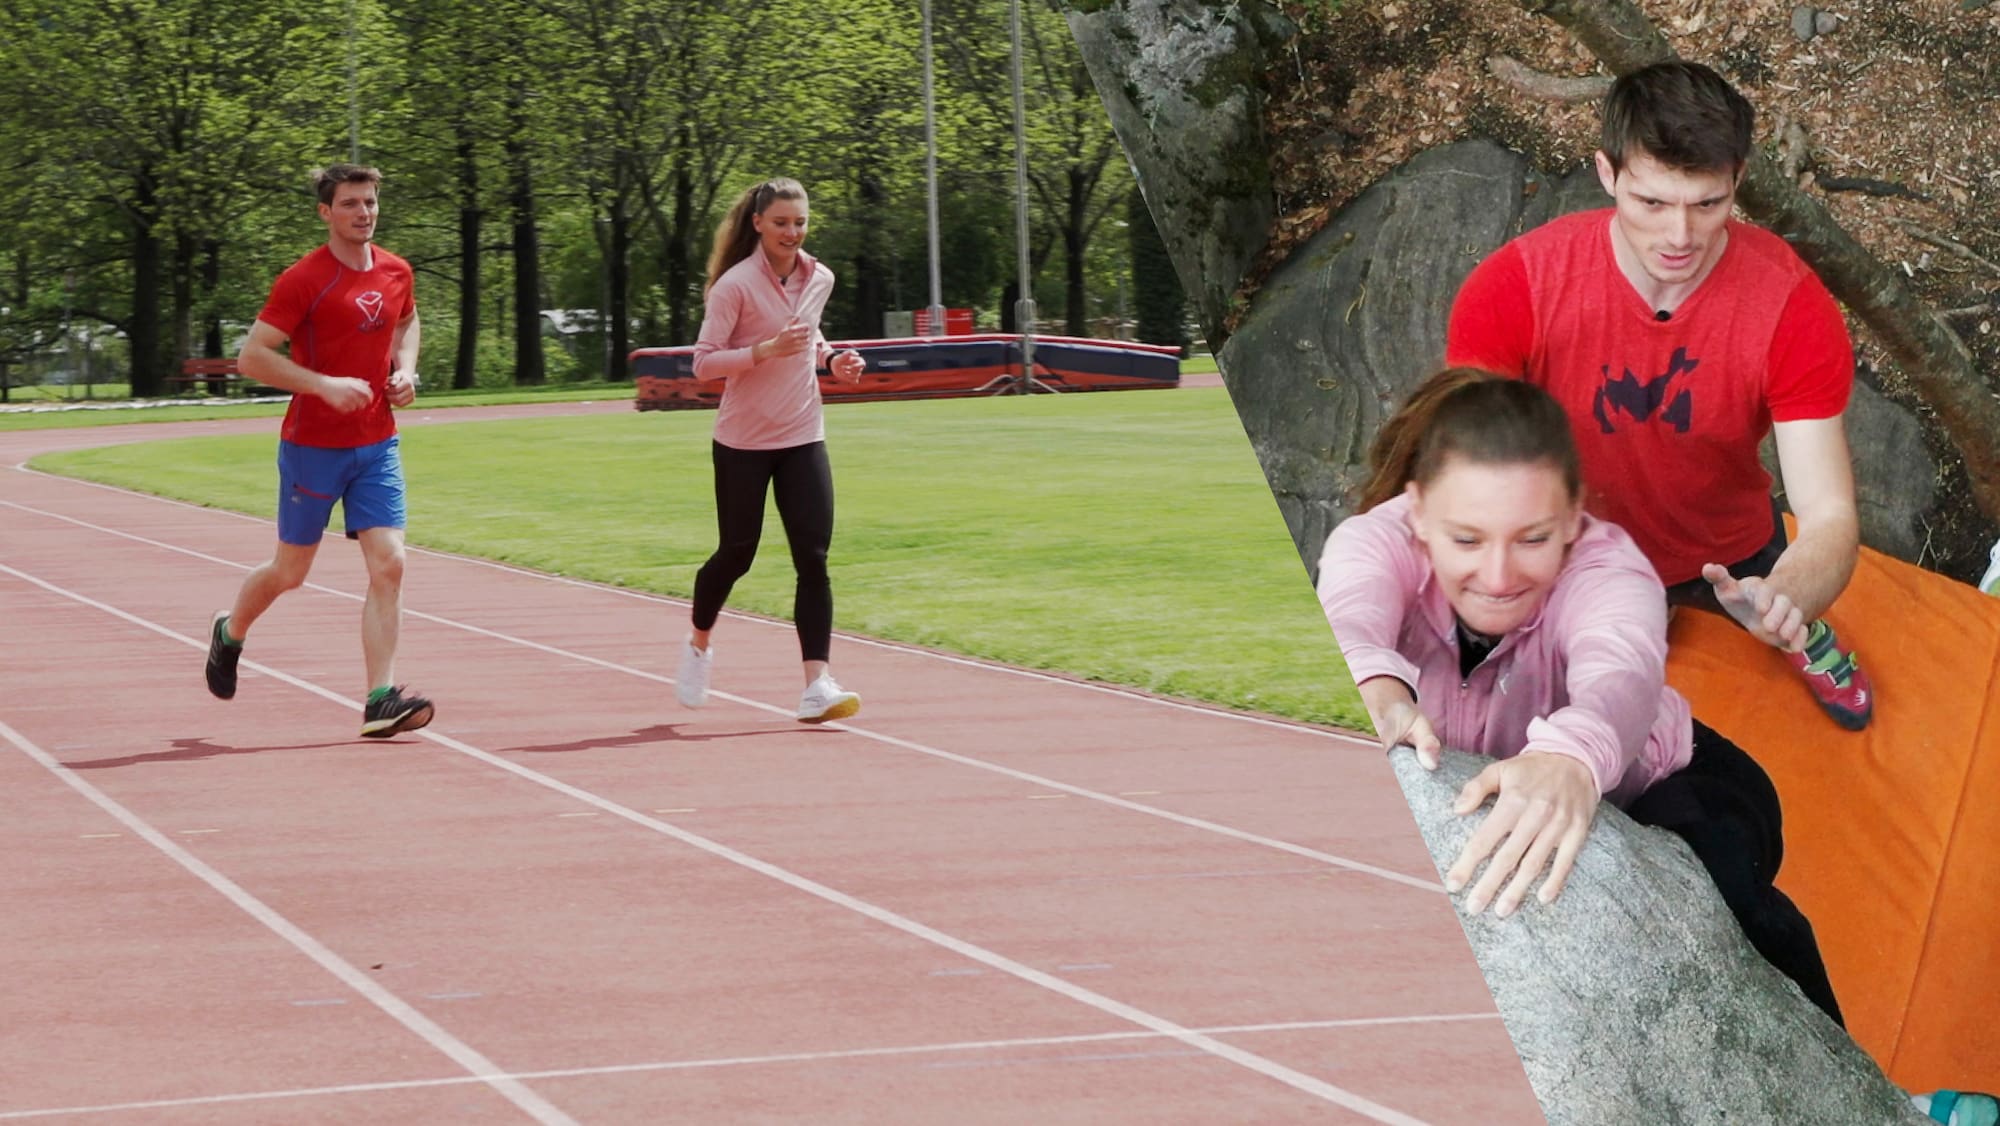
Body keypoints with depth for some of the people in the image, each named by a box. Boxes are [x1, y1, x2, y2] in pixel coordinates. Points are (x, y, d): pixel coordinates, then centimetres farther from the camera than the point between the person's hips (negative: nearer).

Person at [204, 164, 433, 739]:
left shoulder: (396, 272, 5)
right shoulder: (304, 280, -13)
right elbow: (251, 356, -15)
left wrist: (405, 370, 6)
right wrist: (326, 385, -26)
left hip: (377, 444, 4)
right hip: (312, 447, -4)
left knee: (388, 566, -11)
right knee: (290, 572, 9)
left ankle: (381, 702, -13)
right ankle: (230, 632, 41)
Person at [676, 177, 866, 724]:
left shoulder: (819, 279, 4)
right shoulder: (736, 285, -13)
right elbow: (703, 362, -15)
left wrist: (830, 359, 4)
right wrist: (768, 349, -27)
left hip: (802, 438, 4)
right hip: (743, 442, -4)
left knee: (814, 558, -8)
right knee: (736, 554, 6)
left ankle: (817, 684, -11)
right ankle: (699, 645, 36)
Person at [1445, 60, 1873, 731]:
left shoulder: (1791, 306, -31)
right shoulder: (1514, 289, -32)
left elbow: (1830, 518, -32)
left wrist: (1781, 601, -56)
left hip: (1731, 557, 1)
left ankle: (1803, 632, 60)